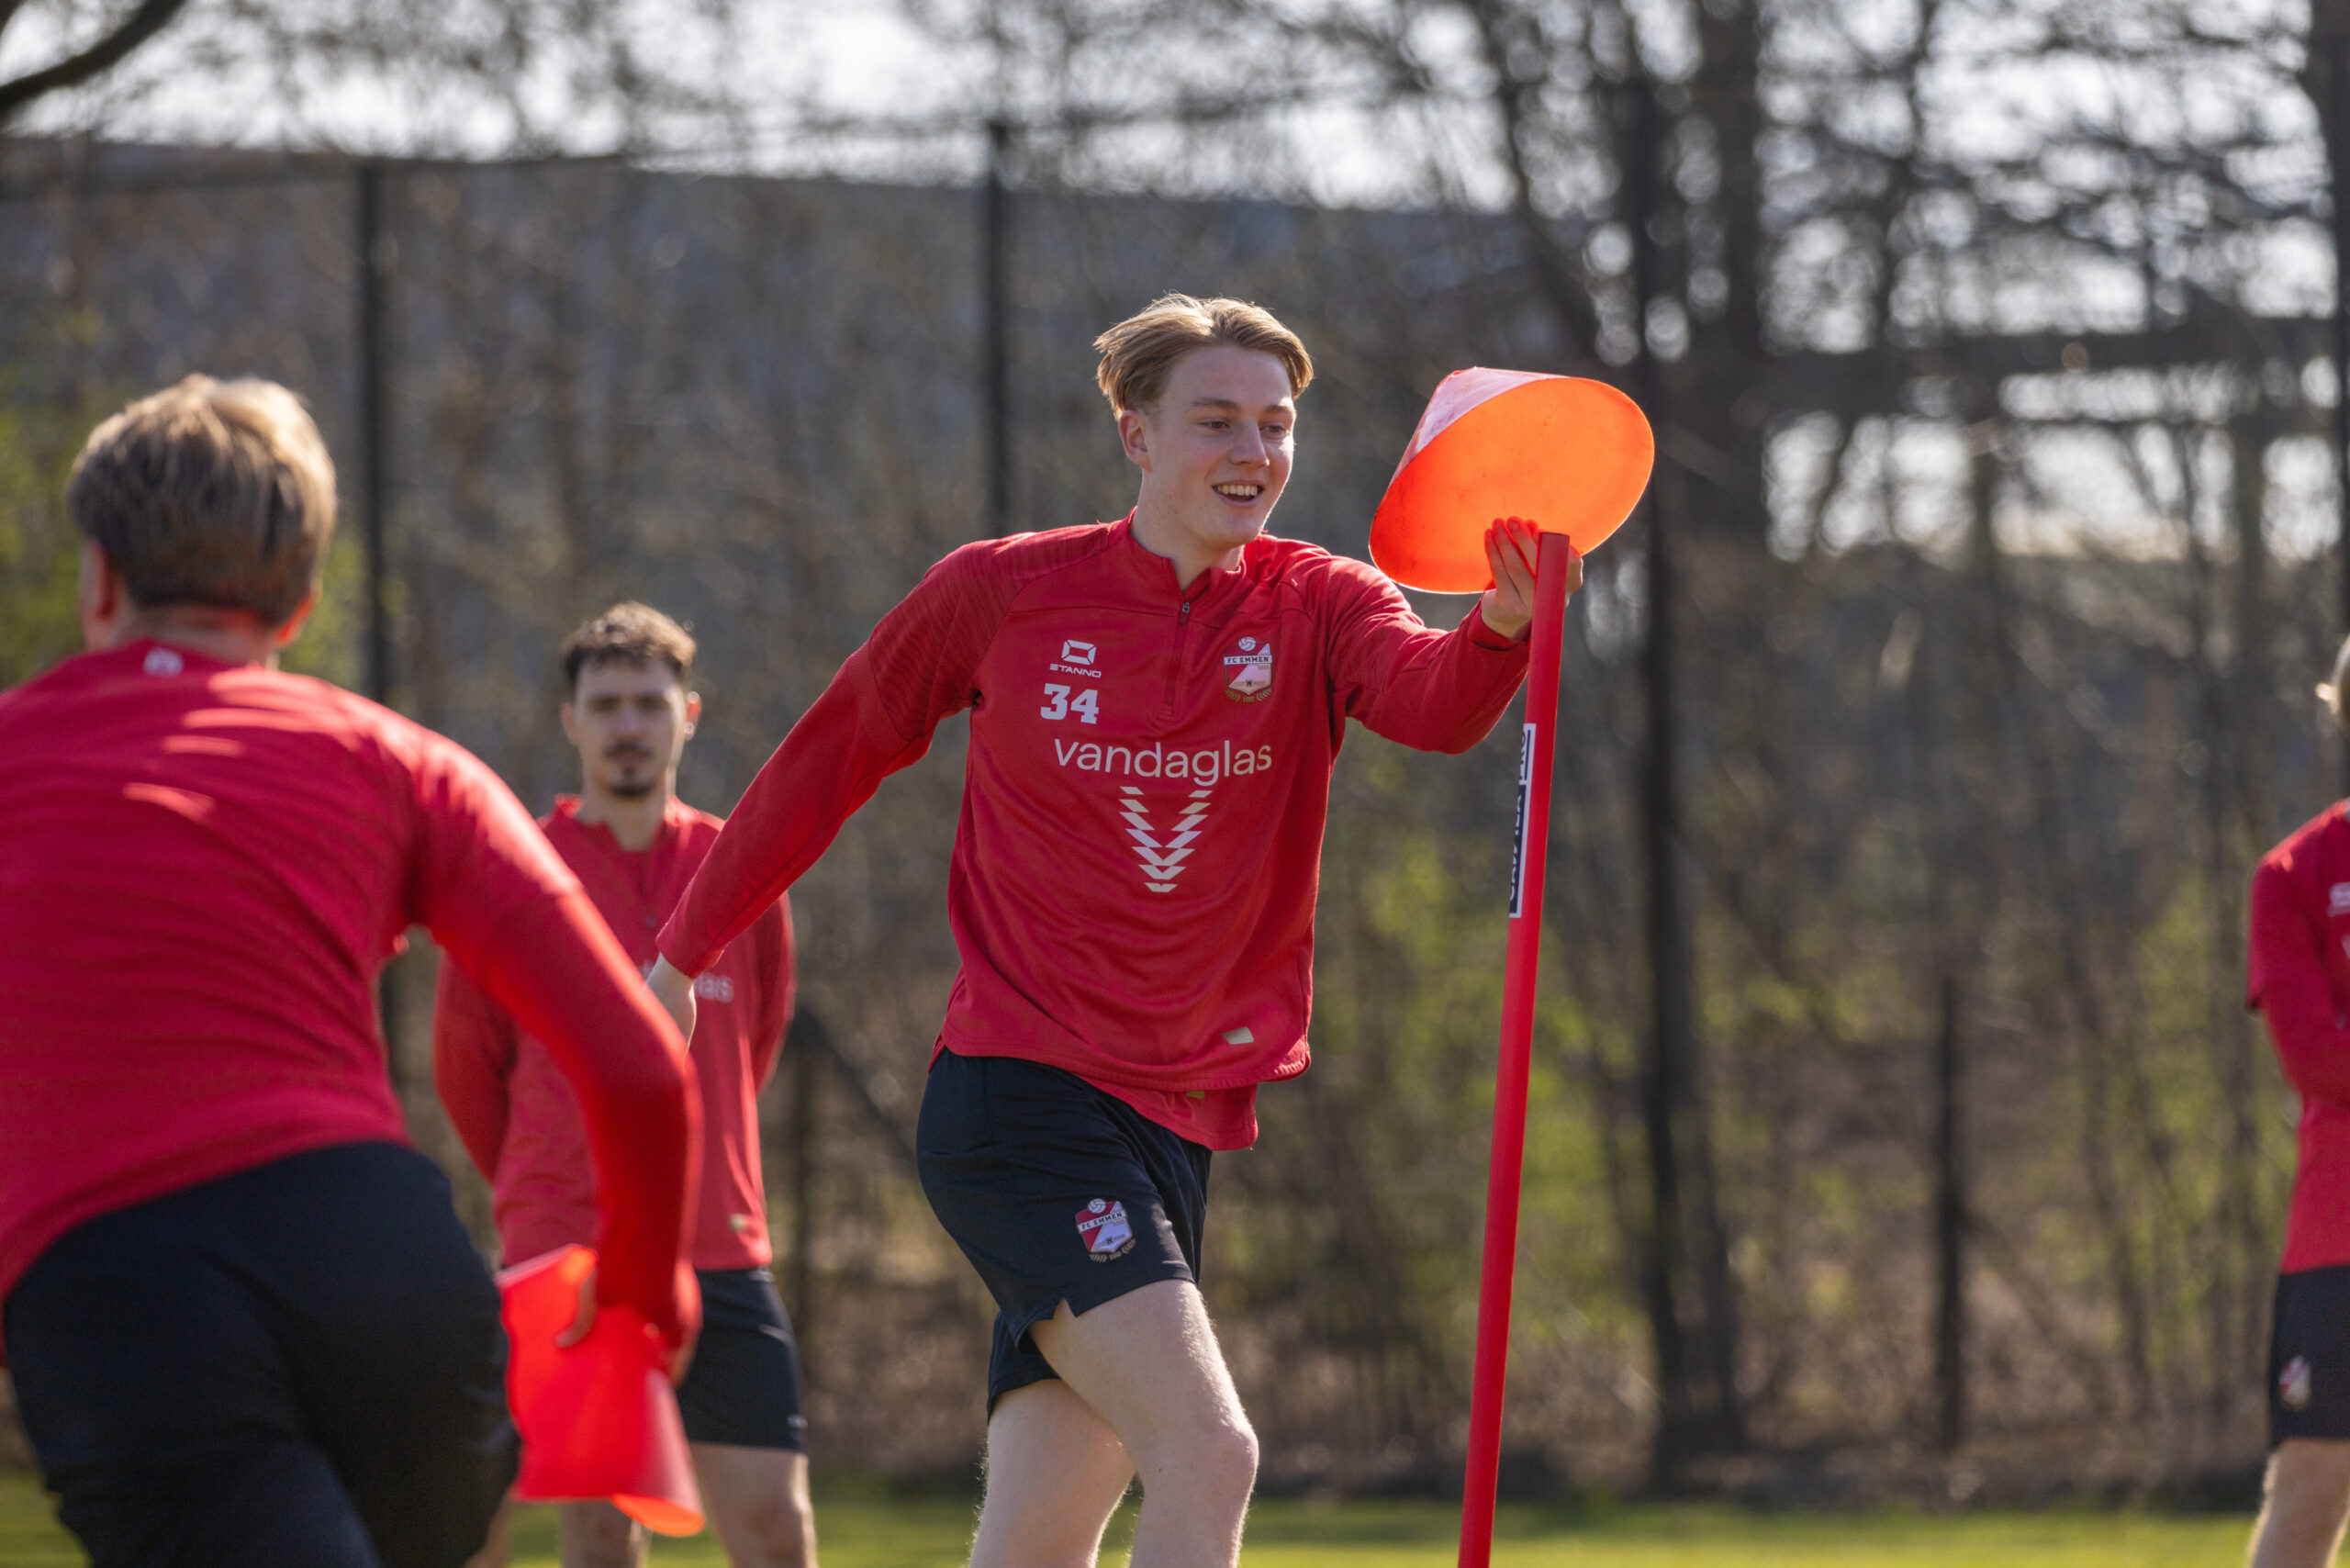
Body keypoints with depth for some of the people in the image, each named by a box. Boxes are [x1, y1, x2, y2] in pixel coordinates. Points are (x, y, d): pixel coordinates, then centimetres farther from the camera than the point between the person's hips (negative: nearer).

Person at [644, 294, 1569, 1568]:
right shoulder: (1002, 593, -1)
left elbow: (1435, 703, -20)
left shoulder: (1315, 606, 3)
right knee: (1209, 1458, -22)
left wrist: (1502, 626, -43)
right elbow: (830, 758, 13)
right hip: (1016, 1094, -4)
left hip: (1176, 1121, 4)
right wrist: (684, 951, 21)